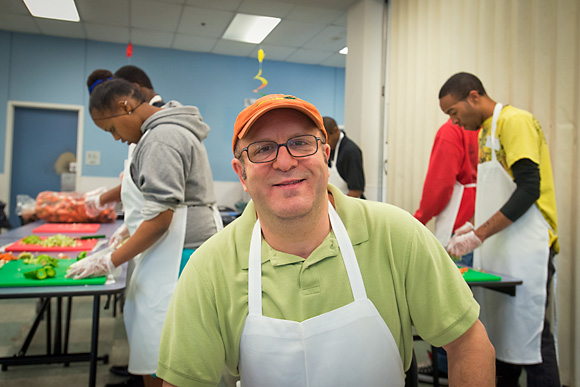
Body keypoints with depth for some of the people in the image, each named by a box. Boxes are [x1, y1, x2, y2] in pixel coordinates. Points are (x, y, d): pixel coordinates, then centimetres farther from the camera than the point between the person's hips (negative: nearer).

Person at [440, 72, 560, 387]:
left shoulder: (515, 121, -9)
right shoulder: (486, 131, 17)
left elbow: (529, 189, -18)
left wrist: (478, 235, -19)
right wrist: (473, 229, 12)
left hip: (524, 250, -8)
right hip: (496, 249, 8)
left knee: (530, 338, -3)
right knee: (498, 336, 11)